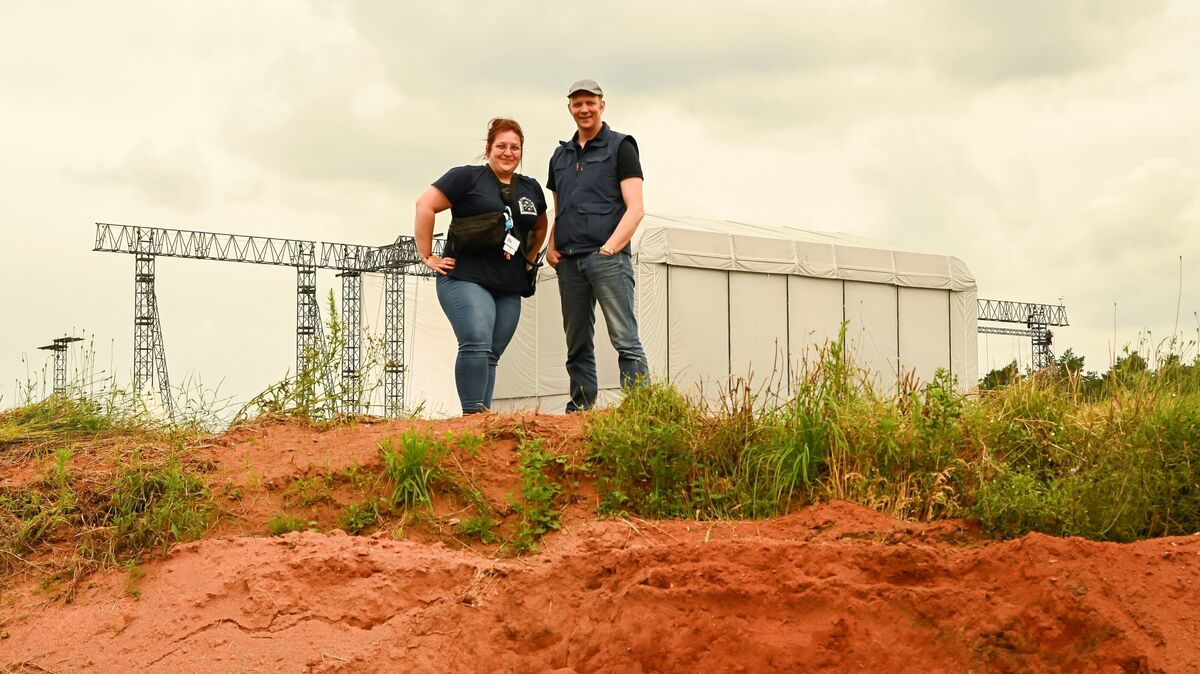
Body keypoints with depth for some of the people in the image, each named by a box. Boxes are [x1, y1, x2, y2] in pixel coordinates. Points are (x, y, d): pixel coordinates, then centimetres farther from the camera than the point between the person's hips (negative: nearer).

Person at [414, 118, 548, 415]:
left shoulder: (531, 189, 17)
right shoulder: (467, 178, -1)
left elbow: (540, 227, 34)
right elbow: (425, 205, -7)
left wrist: (529, 259, 21)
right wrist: (427, 255, -8)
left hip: (509, 288, 6)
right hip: (466, 279, -6)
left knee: (491, 356, 3)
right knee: (476, 345, -22)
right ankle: (473, 413, -21)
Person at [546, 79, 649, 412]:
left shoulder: (620, 147, 5)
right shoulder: (560, 155, 21)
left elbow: (635, 208, -4)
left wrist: (611, 246, -16)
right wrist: (551, 246, 8)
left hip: (607, 257, -6)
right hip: (569, 261, 6)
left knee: (625, 340, -11)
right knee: (577, 345, 8)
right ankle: (579, 410, 13)